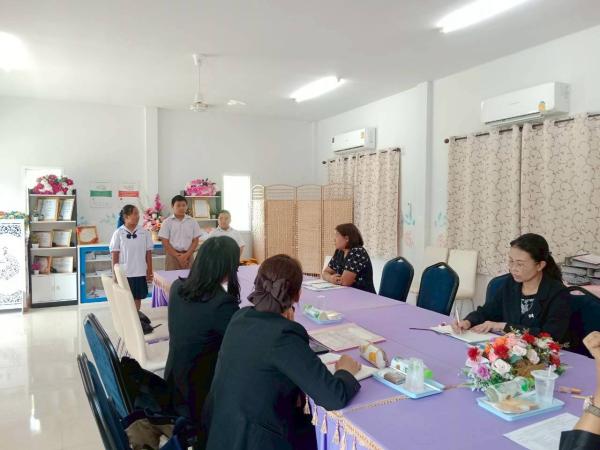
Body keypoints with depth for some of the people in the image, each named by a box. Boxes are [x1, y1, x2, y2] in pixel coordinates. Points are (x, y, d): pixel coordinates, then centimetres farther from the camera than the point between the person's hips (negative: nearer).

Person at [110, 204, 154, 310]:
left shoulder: (144, 232, 0)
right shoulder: (118, 233, -6)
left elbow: (148, 253, 4)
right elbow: (115, 255, -3)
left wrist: (150, 272, 4)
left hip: (140, 273, 2)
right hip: (124, 273, -2)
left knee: (137, 297, 11)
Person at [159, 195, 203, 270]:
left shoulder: (192, 222, 5)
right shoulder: (167, 222, 0)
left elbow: (195, 241, 4)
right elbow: (165, 243, -3)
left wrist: (186, 255, -9)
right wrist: (178, 256, -11)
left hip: (188, 256, 2)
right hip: (172, 256, -1)